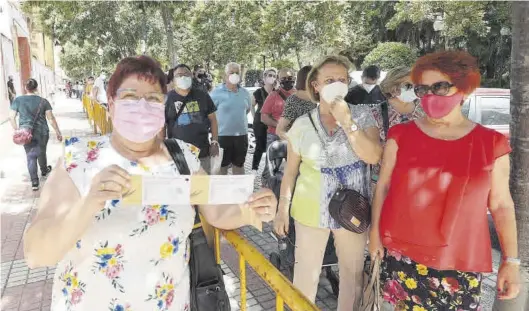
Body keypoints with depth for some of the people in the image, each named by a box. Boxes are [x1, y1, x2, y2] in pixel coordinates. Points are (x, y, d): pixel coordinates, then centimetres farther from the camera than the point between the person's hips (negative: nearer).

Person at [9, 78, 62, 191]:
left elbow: (11, 117, -3)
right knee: (41, 152, 21)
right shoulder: (43, 101, -6)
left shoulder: (18, 100, -3)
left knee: (30, 155, 6)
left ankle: (34, 182, 1)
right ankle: (44, 171, 45)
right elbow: (51, 118, -6)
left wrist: (17, 130, 8)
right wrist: (58, 132, 1)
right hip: (42, 132, 0)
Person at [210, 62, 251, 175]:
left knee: (239, 164, 17)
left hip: (242, 134, 4)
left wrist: (238, 118, 11)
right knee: (222, 166, 8)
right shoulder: (217, 92, -11)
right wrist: (223, 120, -1)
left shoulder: (245, 92, 4)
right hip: (223, 135, -4)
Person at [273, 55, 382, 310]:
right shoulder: (302, 124, -4)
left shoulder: (362, 115, -5)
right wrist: (282, 209, 2)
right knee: (305, 273, 12)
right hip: (311, 210, 0)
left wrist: (346, 121, -22)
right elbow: (290, 171, 2)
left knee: (353, 273, 17)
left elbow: (374, 157, -18)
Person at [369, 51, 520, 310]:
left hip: (461, 262, 0)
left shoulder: (492, 143, 0)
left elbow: (501, 204, 3)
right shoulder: (401, 135, -1)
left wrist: (511, 260, 1)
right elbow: (383, 186, 3)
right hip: (402, 253, 0)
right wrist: (375, 233, 2)